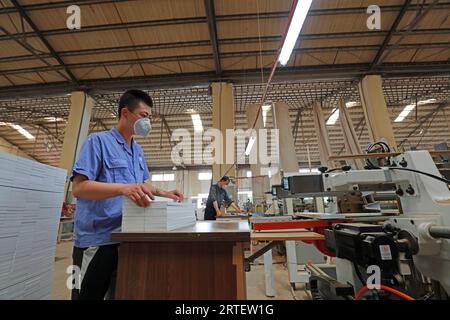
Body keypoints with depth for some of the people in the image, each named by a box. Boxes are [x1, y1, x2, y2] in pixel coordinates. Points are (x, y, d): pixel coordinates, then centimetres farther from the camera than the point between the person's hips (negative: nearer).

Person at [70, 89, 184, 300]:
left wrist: (164, 194, 1)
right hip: (97, 240, -7)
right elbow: (79, 187, -19)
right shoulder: (99, 141, -10)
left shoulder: (138, 152, 12)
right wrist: (123, 189, -34)